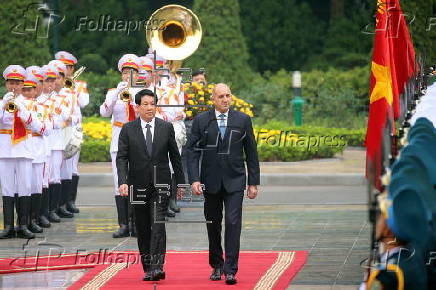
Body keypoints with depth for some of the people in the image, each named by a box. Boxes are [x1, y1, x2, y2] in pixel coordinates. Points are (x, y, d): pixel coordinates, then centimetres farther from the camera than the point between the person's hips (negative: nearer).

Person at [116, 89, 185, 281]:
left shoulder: (166, 128, 4)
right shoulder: (128, 130, 2)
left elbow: (175, 156, 10)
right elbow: (121, 157, -2)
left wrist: (180, 183, 10)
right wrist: (123, 182, -16)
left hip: (160, 186, -1)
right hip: (138, 186, 1)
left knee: (158, 224, -14)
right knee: (143, 229, 6)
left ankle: (158, 266, -21)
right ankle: (147, 268, 14)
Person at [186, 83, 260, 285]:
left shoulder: (243, 120, 3)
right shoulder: (201, 121, 2)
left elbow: (251, 152, 7)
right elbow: (192, 151, 0)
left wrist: (253, 182, 4)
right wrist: (194, 179, -11)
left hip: (234, 181, -1)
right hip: (211, 182, 1)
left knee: (233, 223, -11)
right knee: (213, 225, 10)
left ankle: (230, 270, -11)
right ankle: (216, 266, 25)